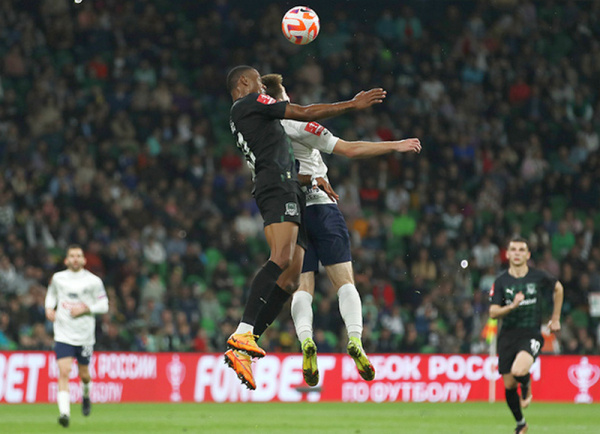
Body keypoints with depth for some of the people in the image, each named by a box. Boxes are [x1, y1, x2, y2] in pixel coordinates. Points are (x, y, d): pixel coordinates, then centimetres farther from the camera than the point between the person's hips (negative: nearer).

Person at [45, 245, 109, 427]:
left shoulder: (93, 281, -3)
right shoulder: (58, 278, 3)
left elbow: (103, 305, 0)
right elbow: (51, 294, 23)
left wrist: (85, 309, -15)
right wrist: (49, 307, 3)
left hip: (85, 335, 0)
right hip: (63, 335, 0)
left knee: (84, 374, 12)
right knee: (64, 372, -16)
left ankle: (86, 395, 47)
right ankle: (64, 412, -23)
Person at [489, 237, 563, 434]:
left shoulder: (539, 277, -2)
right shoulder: (501, 281, -2)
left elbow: (558, 288, 18)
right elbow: (493, 313, -5)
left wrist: (555, 318, 18)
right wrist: (512, 306, -23)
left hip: (531, 334, -2)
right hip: (508, 335, 2)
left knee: (518, 371, -29)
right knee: (509, 386, 4)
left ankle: (527, 388, 8)